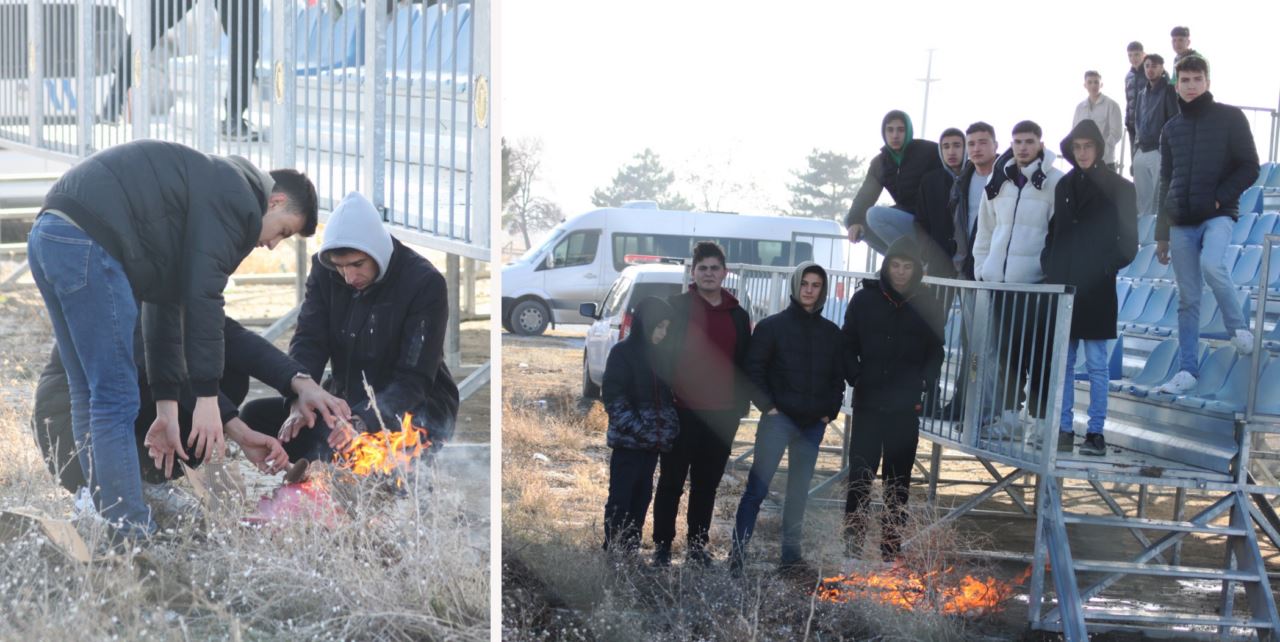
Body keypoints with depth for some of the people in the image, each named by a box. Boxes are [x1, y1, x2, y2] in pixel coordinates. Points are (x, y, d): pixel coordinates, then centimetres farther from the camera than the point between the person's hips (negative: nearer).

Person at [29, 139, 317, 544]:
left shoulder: (210, 191, 27)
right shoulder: (238, 196, -1)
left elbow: (165, 298, 27)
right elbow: (203, 298, -10)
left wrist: (167, 407, 26)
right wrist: (208, 398, -7)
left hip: (49, 237, 11)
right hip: (88, 244, -11)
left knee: (91, 398, 15)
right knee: (116, 401, -5)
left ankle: (110, 526, 23)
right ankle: (131, 537, 0)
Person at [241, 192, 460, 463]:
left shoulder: (425, 282, -20)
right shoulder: (324, 269, -3)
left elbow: (413, 379, -23)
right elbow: (308, 340, -10)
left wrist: (363, 422, -40)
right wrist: (298, 402, -30)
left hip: (417, 407, -5)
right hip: (345, 401, 6)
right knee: (255, 416, -10)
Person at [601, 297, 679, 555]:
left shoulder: (661, 354, 11)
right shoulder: (623, 352, -6)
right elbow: (613, 397, -11)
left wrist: (670, 428, 5)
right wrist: (638, 430, -17)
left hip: (653, 442, 6)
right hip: (628, 441, -6)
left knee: (642, 497, 9)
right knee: (620, 498, -2)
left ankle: (630, 551, 17)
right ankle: (612, 551, 4)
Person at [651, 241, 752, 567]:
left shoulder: (738, 316, 13)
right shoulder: (677, 307, 0)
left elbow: (744, 364, 16)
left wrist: (741, 405, 9)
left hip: (722, 414, 4)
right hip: (682, 410, -4)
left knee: (707, 483, 10)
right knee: (672, 481, 3)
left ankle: (697, 544, 21)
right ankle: (662, 545, 12)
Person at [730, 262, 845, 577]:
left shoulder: (832, 333, 11)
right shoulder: (772, 326, -1)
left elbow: (838, 377, 16)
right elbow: (754, 370, -3)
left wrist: (829, 412, 5)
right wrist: (768, 406, -10)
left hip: (813, 424, 4)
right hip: (778, 418, -4)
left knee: (799, 492, 10)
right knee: (757, 486, -11)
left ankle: (792, 555, 17)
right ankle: (738, 553, -8)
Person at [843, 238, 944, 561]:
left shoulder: (927, 305, 3)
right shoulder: (865, 299, 1)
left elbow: (935, 353, 8)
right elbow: (848, 344, 6)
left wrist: (923, 385, -6)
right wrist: (856, 378, -6)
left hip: (906, 407, 1)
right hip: (868, 403, 0)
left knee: (898, 478, 7)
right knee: (860, 473, -1)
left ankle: (892, 544, 13)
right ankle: (853, 540, 7)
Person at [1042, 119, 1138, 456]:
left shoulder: (1118, 188, 0)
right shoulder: (1064, 185, 11)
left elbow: (1128, 240, -1)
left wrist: (1108, 266, -10)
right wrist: (1048, 264, 5)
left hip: (1095, 289, -4)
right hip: (1062, 285, 4)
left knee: (1096, 363, 0)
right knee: (1062, 362, 6)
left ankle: (1096, 433, 4)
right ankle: (1064, 428, 12)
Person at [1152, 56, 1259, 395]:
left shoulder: (1230, 118, 1)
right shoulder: (1171, 128, 13)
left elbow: (1249, 168, -1)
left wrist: (1219, 198, -14)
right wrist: (1162, 234, 13)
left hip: (1217, 215, -4)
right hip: (1181, 223, 4)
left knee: (1211, 264, -31)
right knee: (1187, 300, 3)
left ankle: (1238, 327, -5)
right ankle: (1187, 370, 7)